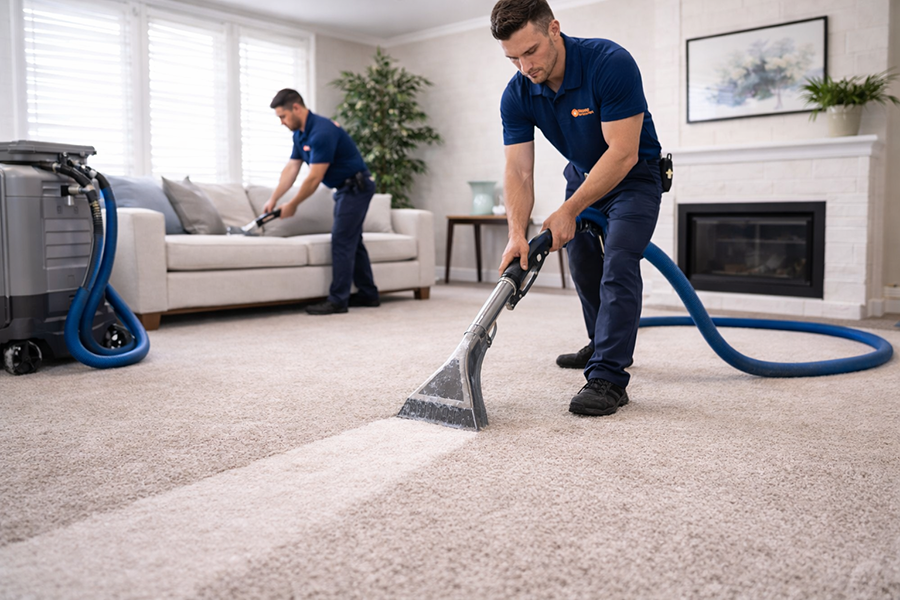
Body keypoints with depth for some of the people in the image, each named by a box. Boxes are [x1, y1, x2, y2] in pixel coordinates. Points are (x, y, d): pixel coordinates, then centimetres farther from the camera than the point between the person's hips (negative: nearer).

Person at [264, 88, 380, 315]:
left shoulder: (322, 132, -25)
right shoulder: (300, 134, 5)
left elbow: (314, 178, -25)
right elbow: (290, 170, 9)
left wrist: (292, 205, -15)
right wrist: (273, 200, 3)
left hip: (357, 187, -10)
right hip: (347, 188, 10)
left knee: (342, 241, -10)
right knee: (352, 241, 12)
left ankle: (338, 300, -6)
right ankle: (368, 294, 19)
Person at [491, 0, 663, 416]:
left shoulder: (611, 63, -32)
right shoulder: (517, 95, -16)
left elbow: (623, 152, -33)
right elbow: (519, 172, -18)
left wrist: (569, 212, -33)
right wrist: (517, 234, -33)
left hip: (634, 175, -6)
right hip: (583, 174, 6)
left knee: (618, 265, -21)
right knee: (584, 264, 14)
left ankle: (608, 378, -20)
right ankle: (603, 346, 37)